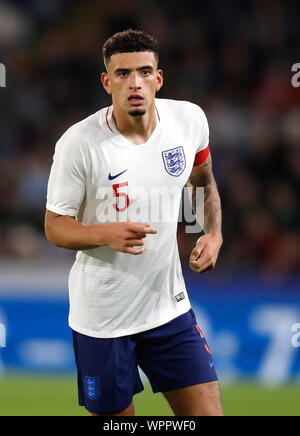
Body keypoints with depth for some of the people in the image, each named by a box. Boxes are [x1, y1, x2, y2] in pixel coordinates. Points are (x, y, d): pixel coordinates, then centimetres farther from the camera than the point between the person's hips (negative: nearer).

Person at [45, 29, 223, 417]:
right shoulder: (78, 143, -16)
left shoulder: (189, 119, -4)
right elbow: (55, 226, -8)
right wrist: (105, 234, -27)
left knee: (207, 412, 0)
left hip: (170, 308, 3)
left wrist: (214, 233, 4)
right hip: (101, 318, -3)